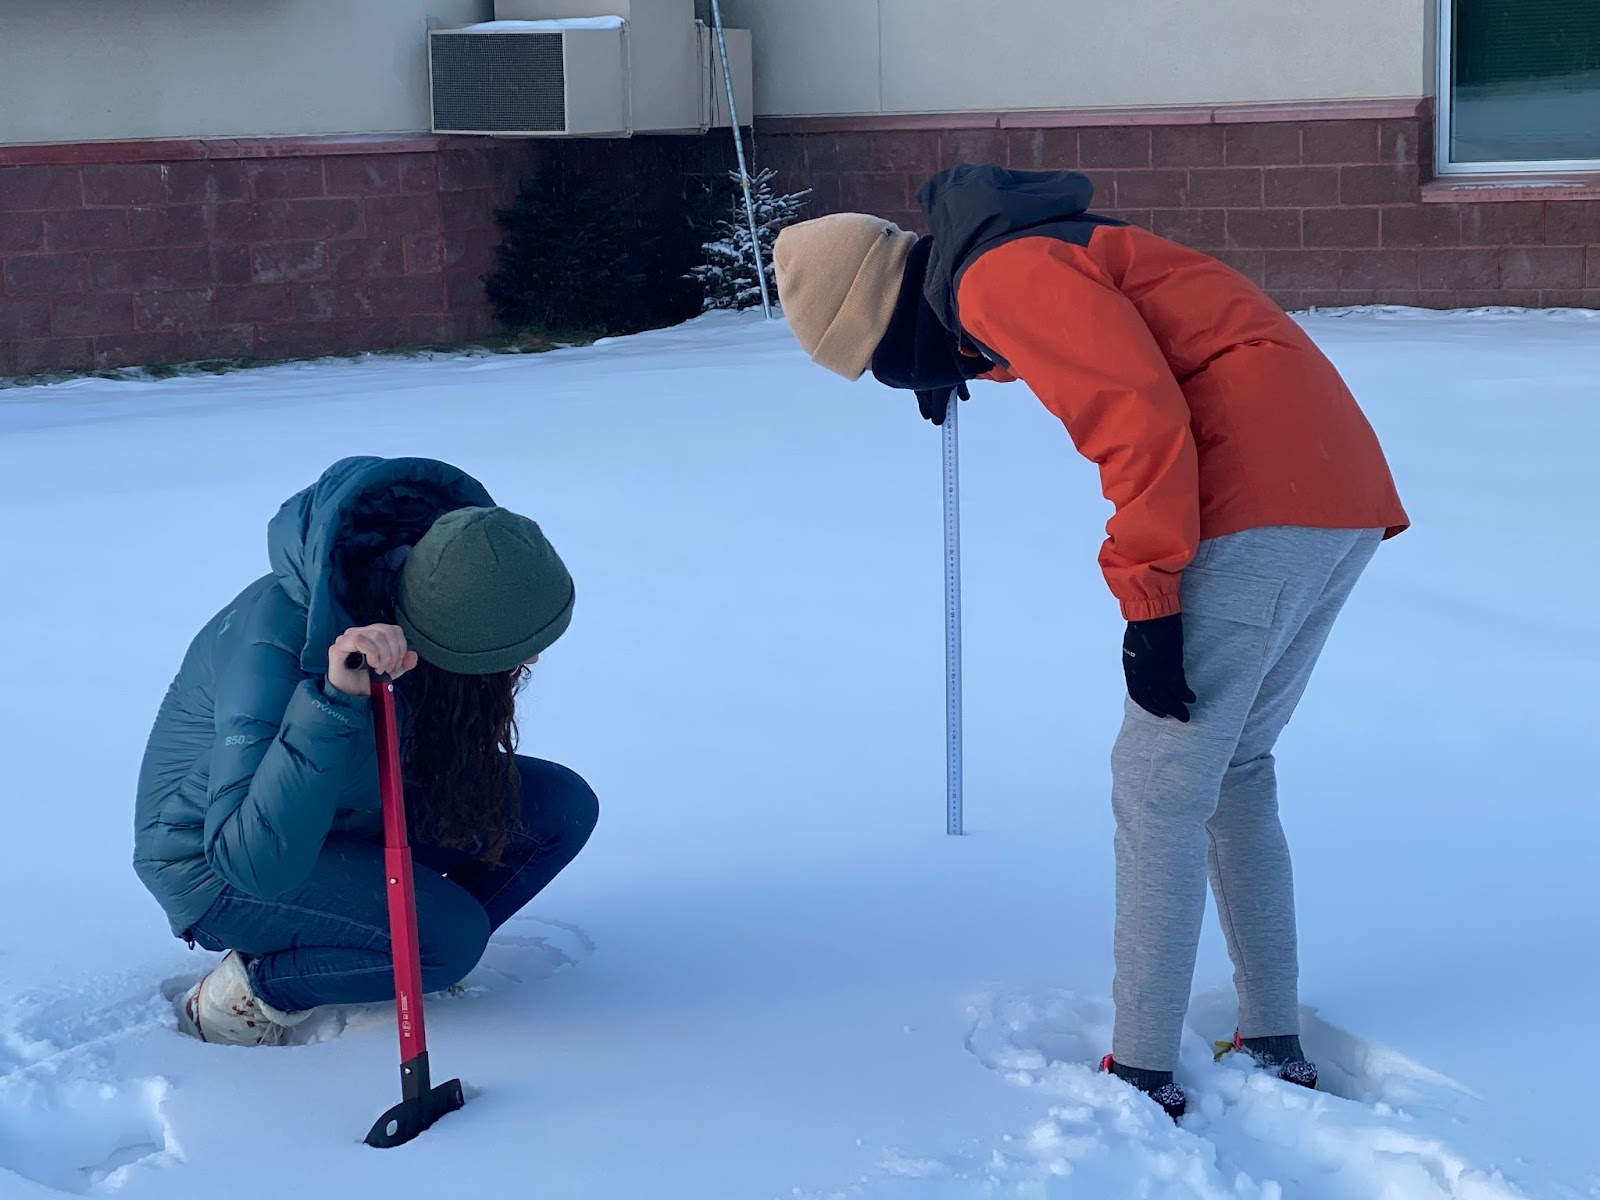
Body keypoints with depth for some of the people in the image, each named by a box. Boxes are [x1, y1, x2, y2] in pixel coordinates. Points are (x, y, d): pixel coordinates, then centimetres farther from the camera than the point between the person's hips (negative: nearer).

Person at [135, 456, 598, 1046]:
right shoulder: (276, 646, -37)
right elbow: (258, 862, -44)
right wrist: (336, 702, -53)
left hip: (351, 814, 7)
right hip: (215, 865, -7)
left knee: (564, 808, -9)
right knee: (451, 937, -27)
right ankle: (247, 993, -5)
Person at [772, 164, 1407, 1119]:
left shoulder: (997, 277, -10)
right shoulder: (1041, 256, 20)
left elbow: (1141, 415, -18)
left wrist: (1148, 605, -17)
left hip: (1260, 505, -10)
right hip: (1344, 498, 10)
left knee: (1160, 787, -3)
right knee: (1235, 769, 18)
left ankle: (1144, 1071, 3)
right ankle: (1275, 1045, 22)